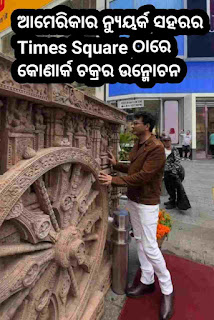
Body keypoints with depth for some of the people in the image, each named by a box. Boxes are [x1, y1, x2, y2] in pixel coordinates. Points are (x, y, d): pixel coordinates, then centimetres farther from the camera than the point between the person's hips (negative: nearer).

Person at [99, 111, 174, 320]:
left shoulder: (156, 148, -18)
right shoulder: (137, 146, 9)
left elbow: (143, 176, -24)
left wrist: (114, 180, -25)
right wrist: (116, 165, 6)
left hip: (147, 203, -8)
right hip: (132, 200, 8)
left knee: (150, 247, -1)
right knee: (139, 240, 16)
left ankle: (167, 290, 22)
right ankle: (147, 281, 34)